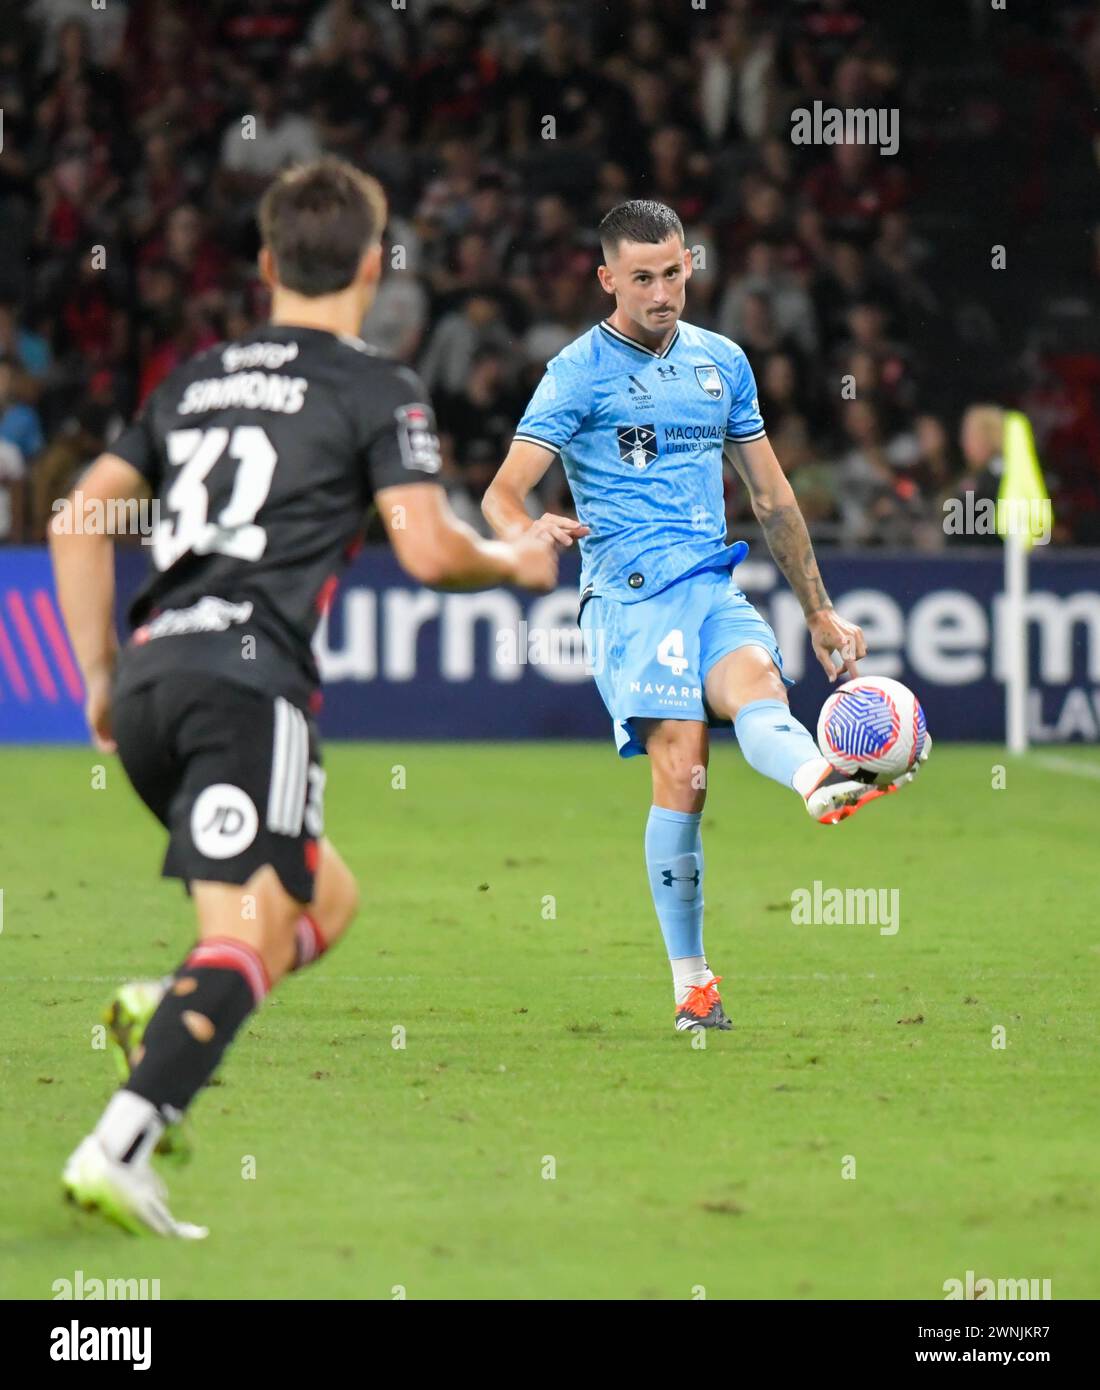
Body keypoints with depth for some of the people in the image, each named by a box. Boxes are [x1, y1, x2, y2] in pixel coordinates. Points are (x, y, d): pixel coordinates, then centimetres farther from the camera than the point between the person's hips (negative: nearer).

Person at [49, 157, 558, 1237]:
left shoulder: (195, 380, 21)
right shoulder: (376, 391, 3)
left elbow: (77, 519, 19)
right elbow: (429, 550, -7)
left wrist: (102, 673, 23)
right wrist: (515, 564, 13)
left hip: (150, 674, 7)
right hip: (249, 677, -7)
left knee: (326, 899, 21)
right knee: (246, 937, -11)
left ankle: (161, 1018, -3)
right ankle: (117, 1149, -28)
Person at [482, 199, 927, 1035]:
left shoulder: (722, 362, 18)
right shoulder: (580, 371, 3)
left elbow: (772, 496, 26)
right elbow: (501, 494, -5)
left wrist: (820, 611, 24)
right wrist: (530, 531, -29)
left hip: (715, 583, 3)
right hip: (630, 590, -3)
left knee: (756, 682, -30)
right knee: (682, 769, -18)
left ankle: (820, 781, -63)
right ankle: (691, 981, -12)